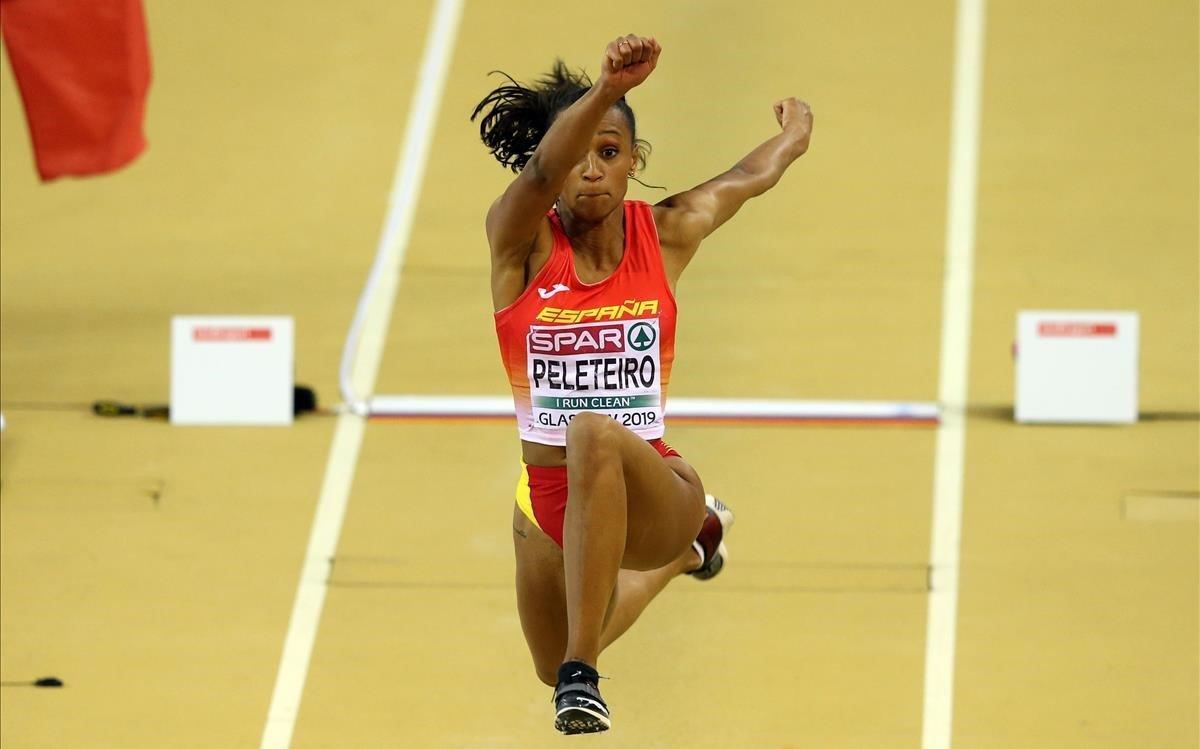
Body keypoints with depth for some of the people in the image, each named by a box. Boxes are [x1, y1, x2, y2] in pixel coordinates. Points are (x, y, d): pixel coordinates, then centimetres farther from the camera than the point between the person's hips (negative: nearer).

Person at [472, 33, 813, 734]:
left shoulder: (665, 234, -4)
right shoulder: (522, 239, -9)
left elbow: (751, 175, 16)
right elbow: (543, 170, -32)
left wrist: (795, 132, 39)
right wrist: (609, 87, -50)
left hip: (651, 491, -3)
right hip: (547, 502, 3)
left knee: (595, 435, -39)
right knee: (553, 666, 27)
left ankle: (583, 676, -40)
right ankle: (677, 557, 56)